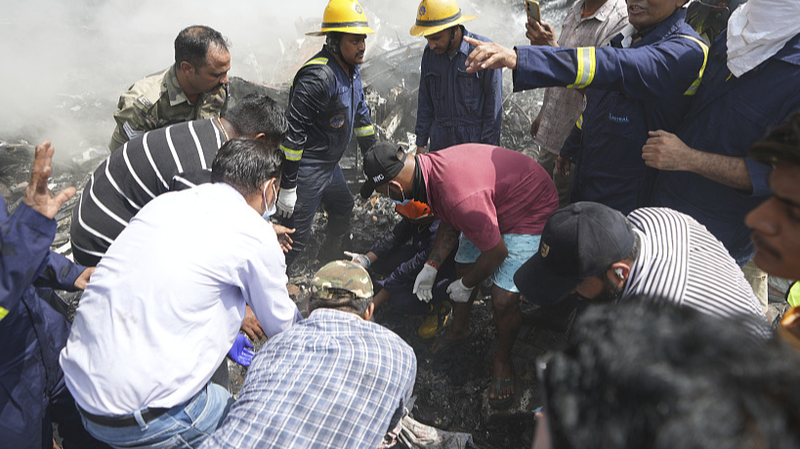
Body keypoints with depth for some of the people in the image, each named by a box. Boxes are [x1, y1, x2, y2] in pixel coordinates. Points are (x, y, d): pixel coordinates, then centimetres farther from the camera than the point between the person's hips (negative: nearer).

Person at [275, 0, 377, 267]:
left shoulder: (351, 69, 6)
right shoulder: (319, 75, -25)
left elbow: (360, 114, 19)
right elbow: (293, 130, -26)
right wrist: (287, 186, -24)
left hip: (330, 164, 10)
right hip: (306, 168, -10)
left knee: (343, 208, 27)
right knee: (296, 236, -6)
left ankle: (330, 257, 50)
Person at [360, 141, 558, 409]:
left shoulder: (460, 198, -41)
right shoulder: (429, 165, -12)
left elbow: (497, 252, -27)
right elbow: (449, 225, 5)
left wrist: (465, 286, -11)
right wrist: (430, 267, 1)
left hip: (531, 211, -8)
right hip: (495, 203, 9)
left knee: (504, 299, -13)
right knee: (463, 266, 14)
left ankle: (502, 360, 16)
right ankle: (459, 329, 41)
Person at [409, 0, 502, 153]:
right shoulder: (429, 53, 4)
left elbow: (494, 105, -7)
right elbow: (425, 102, 12)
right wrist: (421, 143, 10)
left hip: (475, 140, -4)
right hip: (440, 140, 4)